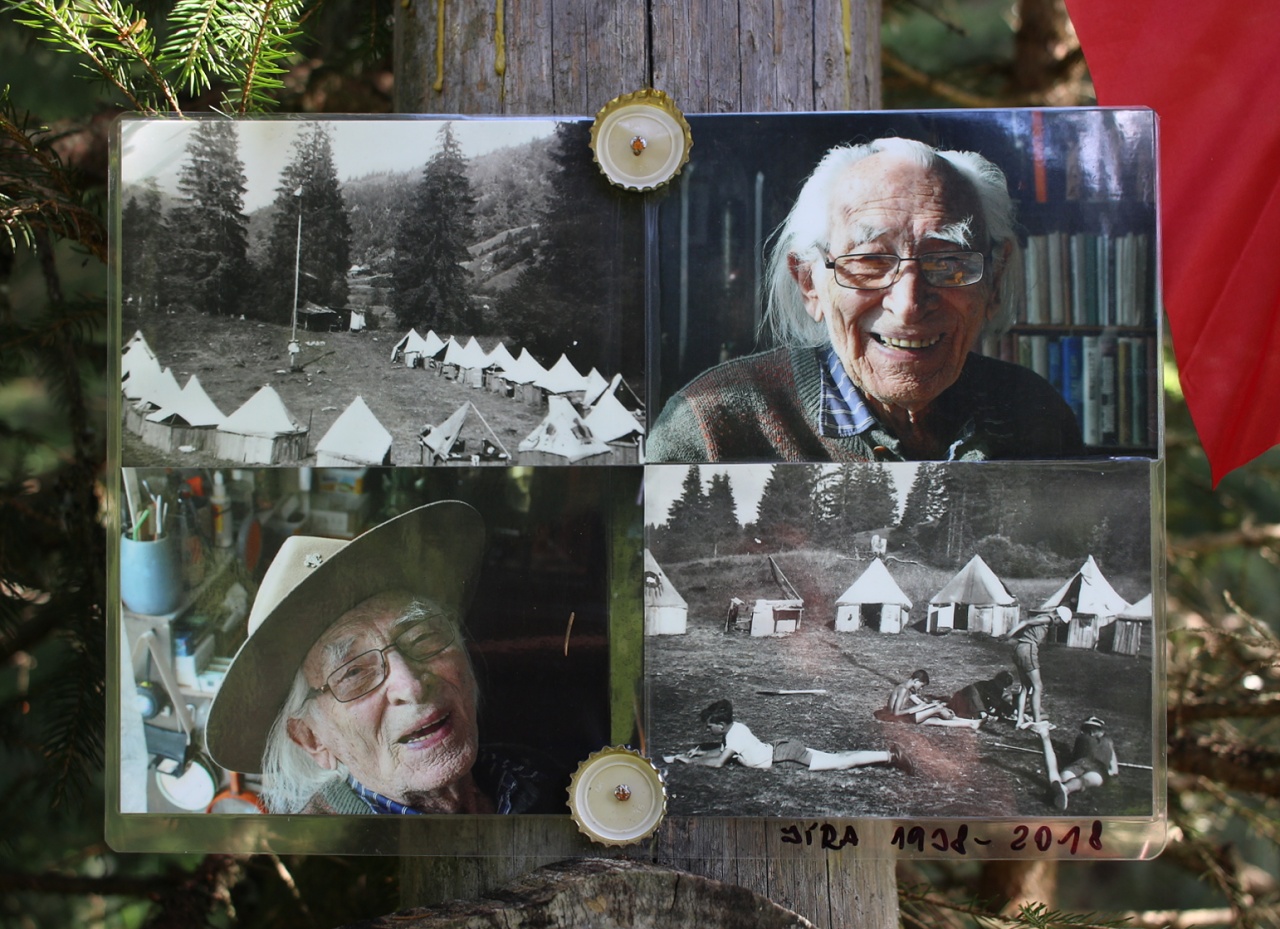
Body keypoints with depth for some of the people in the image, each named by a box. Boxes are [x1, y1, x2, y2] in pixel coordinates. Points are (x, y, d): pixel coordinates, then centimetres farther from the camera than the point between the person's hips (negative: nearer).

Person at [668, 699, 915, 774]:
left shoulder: (735, 736, -18)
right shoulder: (734, 727, 8)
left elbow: (719, 762, -19)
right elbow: (722, 749, 25)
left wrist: (691, 760, -9)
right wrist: (700, 752, 15)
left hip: (787, 753, -8)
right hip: (783, 748, 8)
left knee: (840, 762, -10)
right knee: (837, 758, 8)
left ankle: (890, 756, -12)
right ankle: (890, 753, 8)